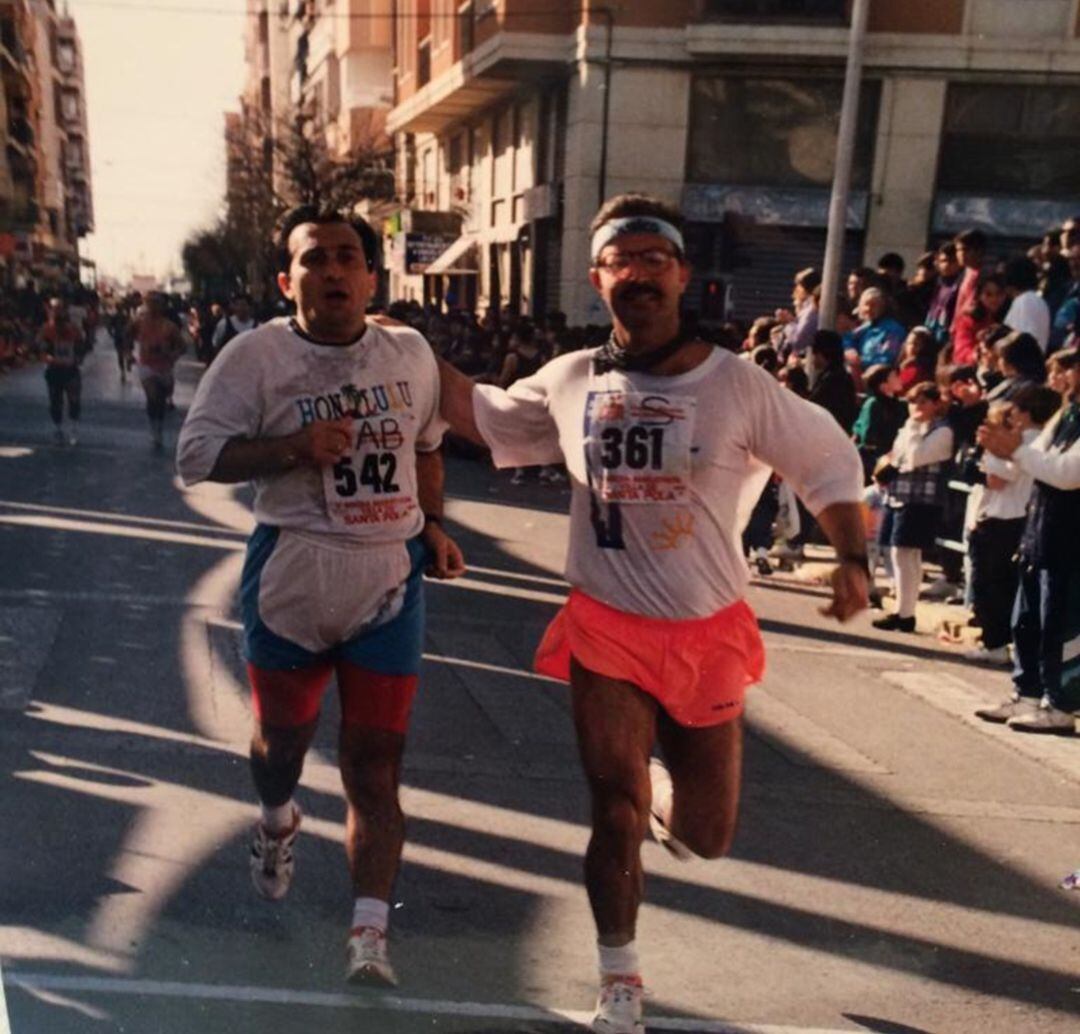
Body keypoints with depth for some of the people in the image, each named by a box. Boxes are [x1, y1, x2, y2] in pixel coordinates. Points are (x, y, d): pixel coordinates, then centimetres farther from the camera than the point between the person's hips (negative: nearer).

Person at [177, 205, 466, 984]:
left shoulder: (412, 352, 4)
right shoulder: (256, 355, -7)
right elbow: (196, 455, -10)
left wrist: (434, 525, 10)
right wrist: (293, 447, -22)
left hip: (390, 578, 1)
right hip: (292, 575, -1)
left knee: (376, 766, 0)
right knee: (283, 735, 20)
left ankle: (370, 936, 5)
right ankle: (278, 822, 54)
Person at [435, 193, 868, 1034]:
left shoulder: (739, 384, -9)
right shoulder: (571, 381, -1)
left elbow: (831, 463, 0)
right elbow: (482, 415, 15)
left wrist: (853, 560, -12)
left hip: (708, 634, 0)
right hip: (604, 628, 1)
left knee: (707, 836, 11)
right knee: (615, 810, 2)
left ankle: (664, 792, 48)